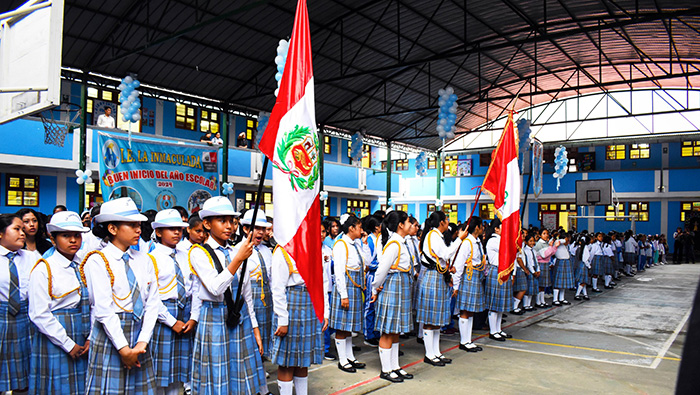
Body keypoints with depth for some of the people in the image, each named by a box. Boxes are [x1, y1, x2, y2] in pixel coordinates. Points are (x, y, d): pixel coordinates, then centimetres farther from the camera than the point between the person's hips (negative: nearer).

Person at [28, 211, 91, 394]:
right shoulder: (43, 269, -7)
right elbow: (39, 314, -12)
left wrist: (90, 338, -2)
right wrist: (68, 344, -13)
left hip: (83, 342, 5)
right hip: (55, 339, -5)